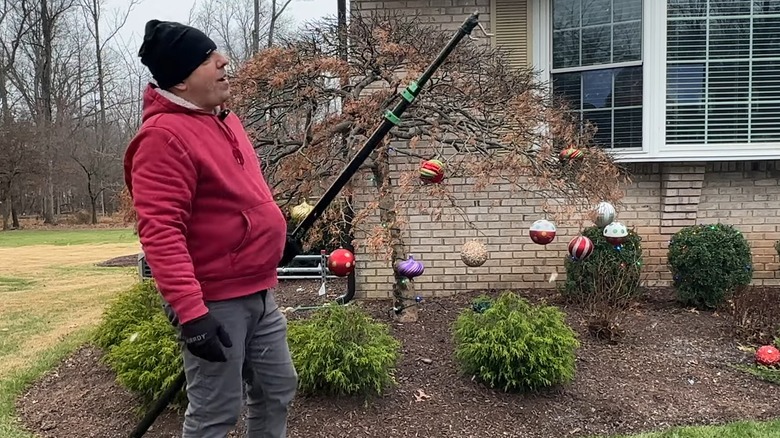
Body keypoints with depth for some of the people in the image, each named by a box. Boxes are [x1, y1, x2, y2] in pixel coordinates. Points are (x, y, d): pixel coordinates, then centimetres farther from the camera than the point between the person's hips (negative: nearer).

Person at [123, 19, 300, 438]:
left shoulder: (222, 118, 10)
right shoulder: (164, 136, -20)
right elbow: (160, 233, -26)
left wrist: (277, 236, 25)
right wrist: (190, 311, -30)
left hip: (258, 293, 9)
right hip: (214, 302, -9)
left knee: (277, 390, 19)